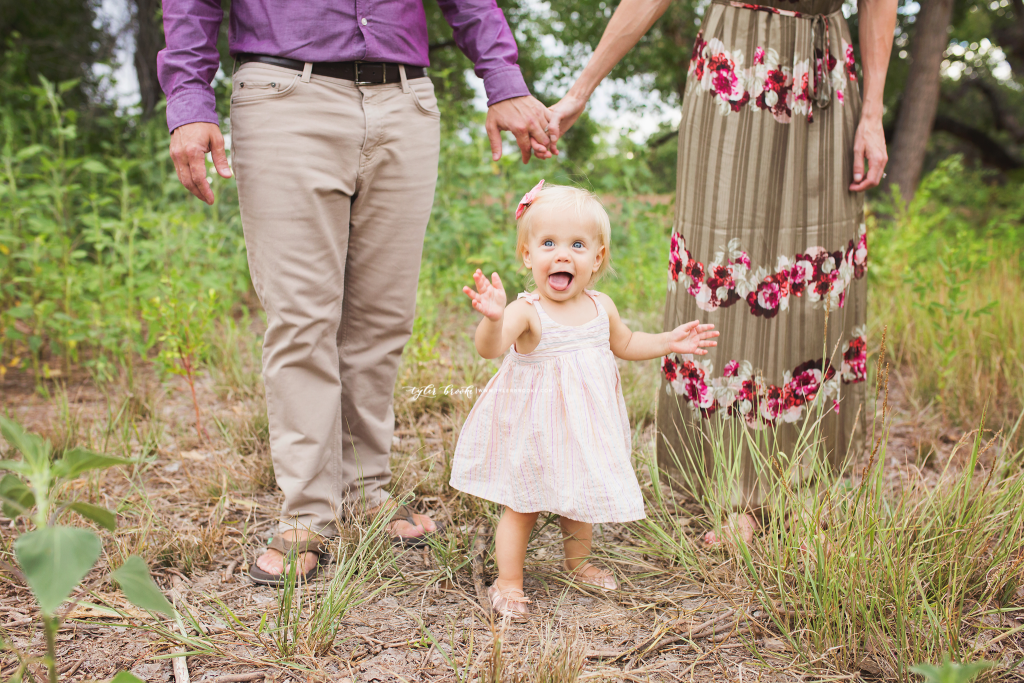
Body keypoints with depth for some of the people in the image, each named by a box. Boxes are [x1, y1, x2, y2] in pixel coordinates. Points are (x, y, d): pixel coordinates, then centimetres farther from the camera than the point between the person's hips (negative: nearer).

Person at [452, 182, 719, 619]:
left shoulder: (600, 307, -2)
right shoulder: (527, 311, -22)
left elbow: (624, 344, 18)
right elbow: (489, 348, -39)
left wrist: (669, 342, 9)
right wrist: (492, 318, -59)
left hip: (586, 425, 6)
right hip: (535, 429, -5)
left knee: (582, 500, 21)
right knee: (522, 505, 4)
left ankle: (577, 562, 44)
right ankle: (508, 582, 19)